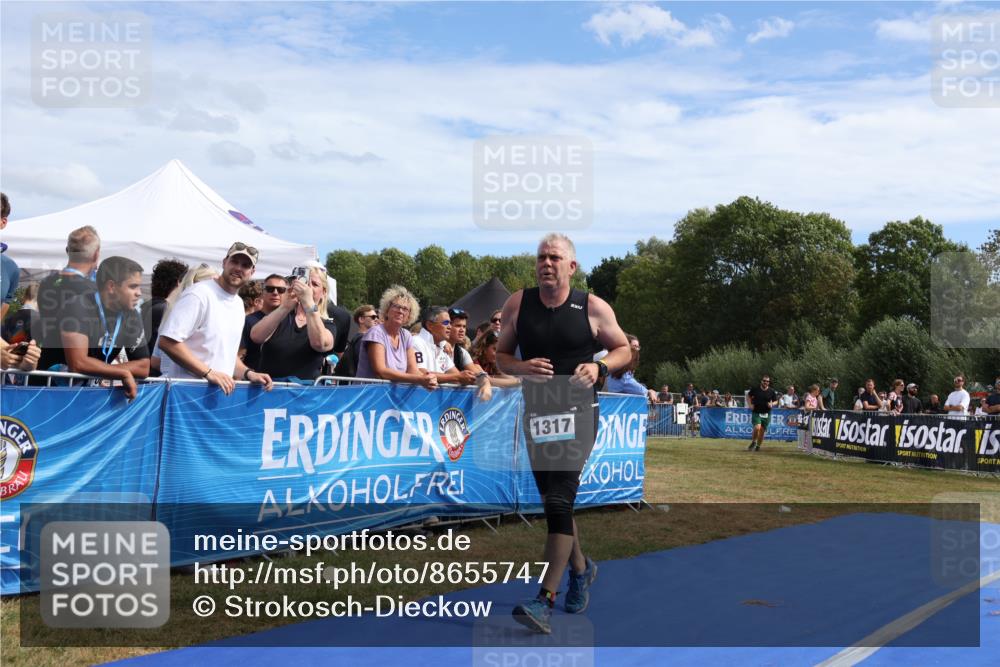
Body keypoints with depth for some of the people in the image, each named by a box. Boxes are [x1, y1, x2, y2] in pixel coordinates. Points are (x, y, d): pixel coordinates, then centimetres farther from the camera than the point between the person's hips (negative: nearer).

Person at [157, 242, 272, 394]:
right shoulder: (199, 294, -11)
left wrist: (248, 373, 4)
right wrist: (209, 373, -20)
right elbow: (167, 342, -18)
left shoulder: (239, 304, 13)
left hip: (219, 389, 7)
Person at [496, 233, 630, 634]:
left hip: (577, 412, -4)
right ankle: (580, 569, 39)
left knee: (559, 501, -14)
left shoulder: (593, 308, -2)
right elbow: (501, 355, 10)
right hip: (535, 413, 4)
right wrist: (521, 368, -11)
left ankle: (545, 600, -13)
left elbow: (623, 350, 9)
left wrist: (599, 368, -11)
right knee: (553, 502, 15)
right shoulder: (517, 304, 4)